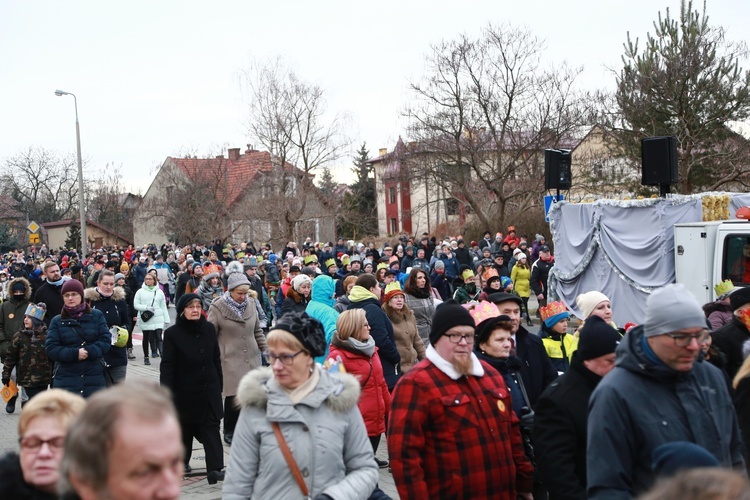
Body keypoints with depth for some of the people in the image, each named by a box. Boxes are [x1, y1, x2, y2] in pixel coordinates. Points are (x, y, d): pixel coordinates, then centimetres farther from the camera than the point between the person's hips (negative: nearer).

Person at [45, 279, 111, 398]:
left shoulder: (96, 316, 6)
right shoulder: (57, 321, 7)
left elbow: (105, 340, -1)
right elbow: (51, 348, -2)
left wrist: (89, 352, -19)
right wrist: (74, 354, -17)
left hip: (95, 377, 0)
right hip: (66, 379, 0)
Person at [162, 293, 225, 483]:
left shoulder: (209, 328, 0)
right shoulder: (172, 333, -10)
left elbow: (216, 359, 9)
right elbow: (167, 366, -10)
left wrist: (219, 385, 10)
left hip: (209, 389, 2)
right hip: (185, 391, -2)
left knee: (211, 428, -6)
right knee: (185, 428, 14)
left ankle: (214, 469, -10)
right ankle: (182, 461, 35)